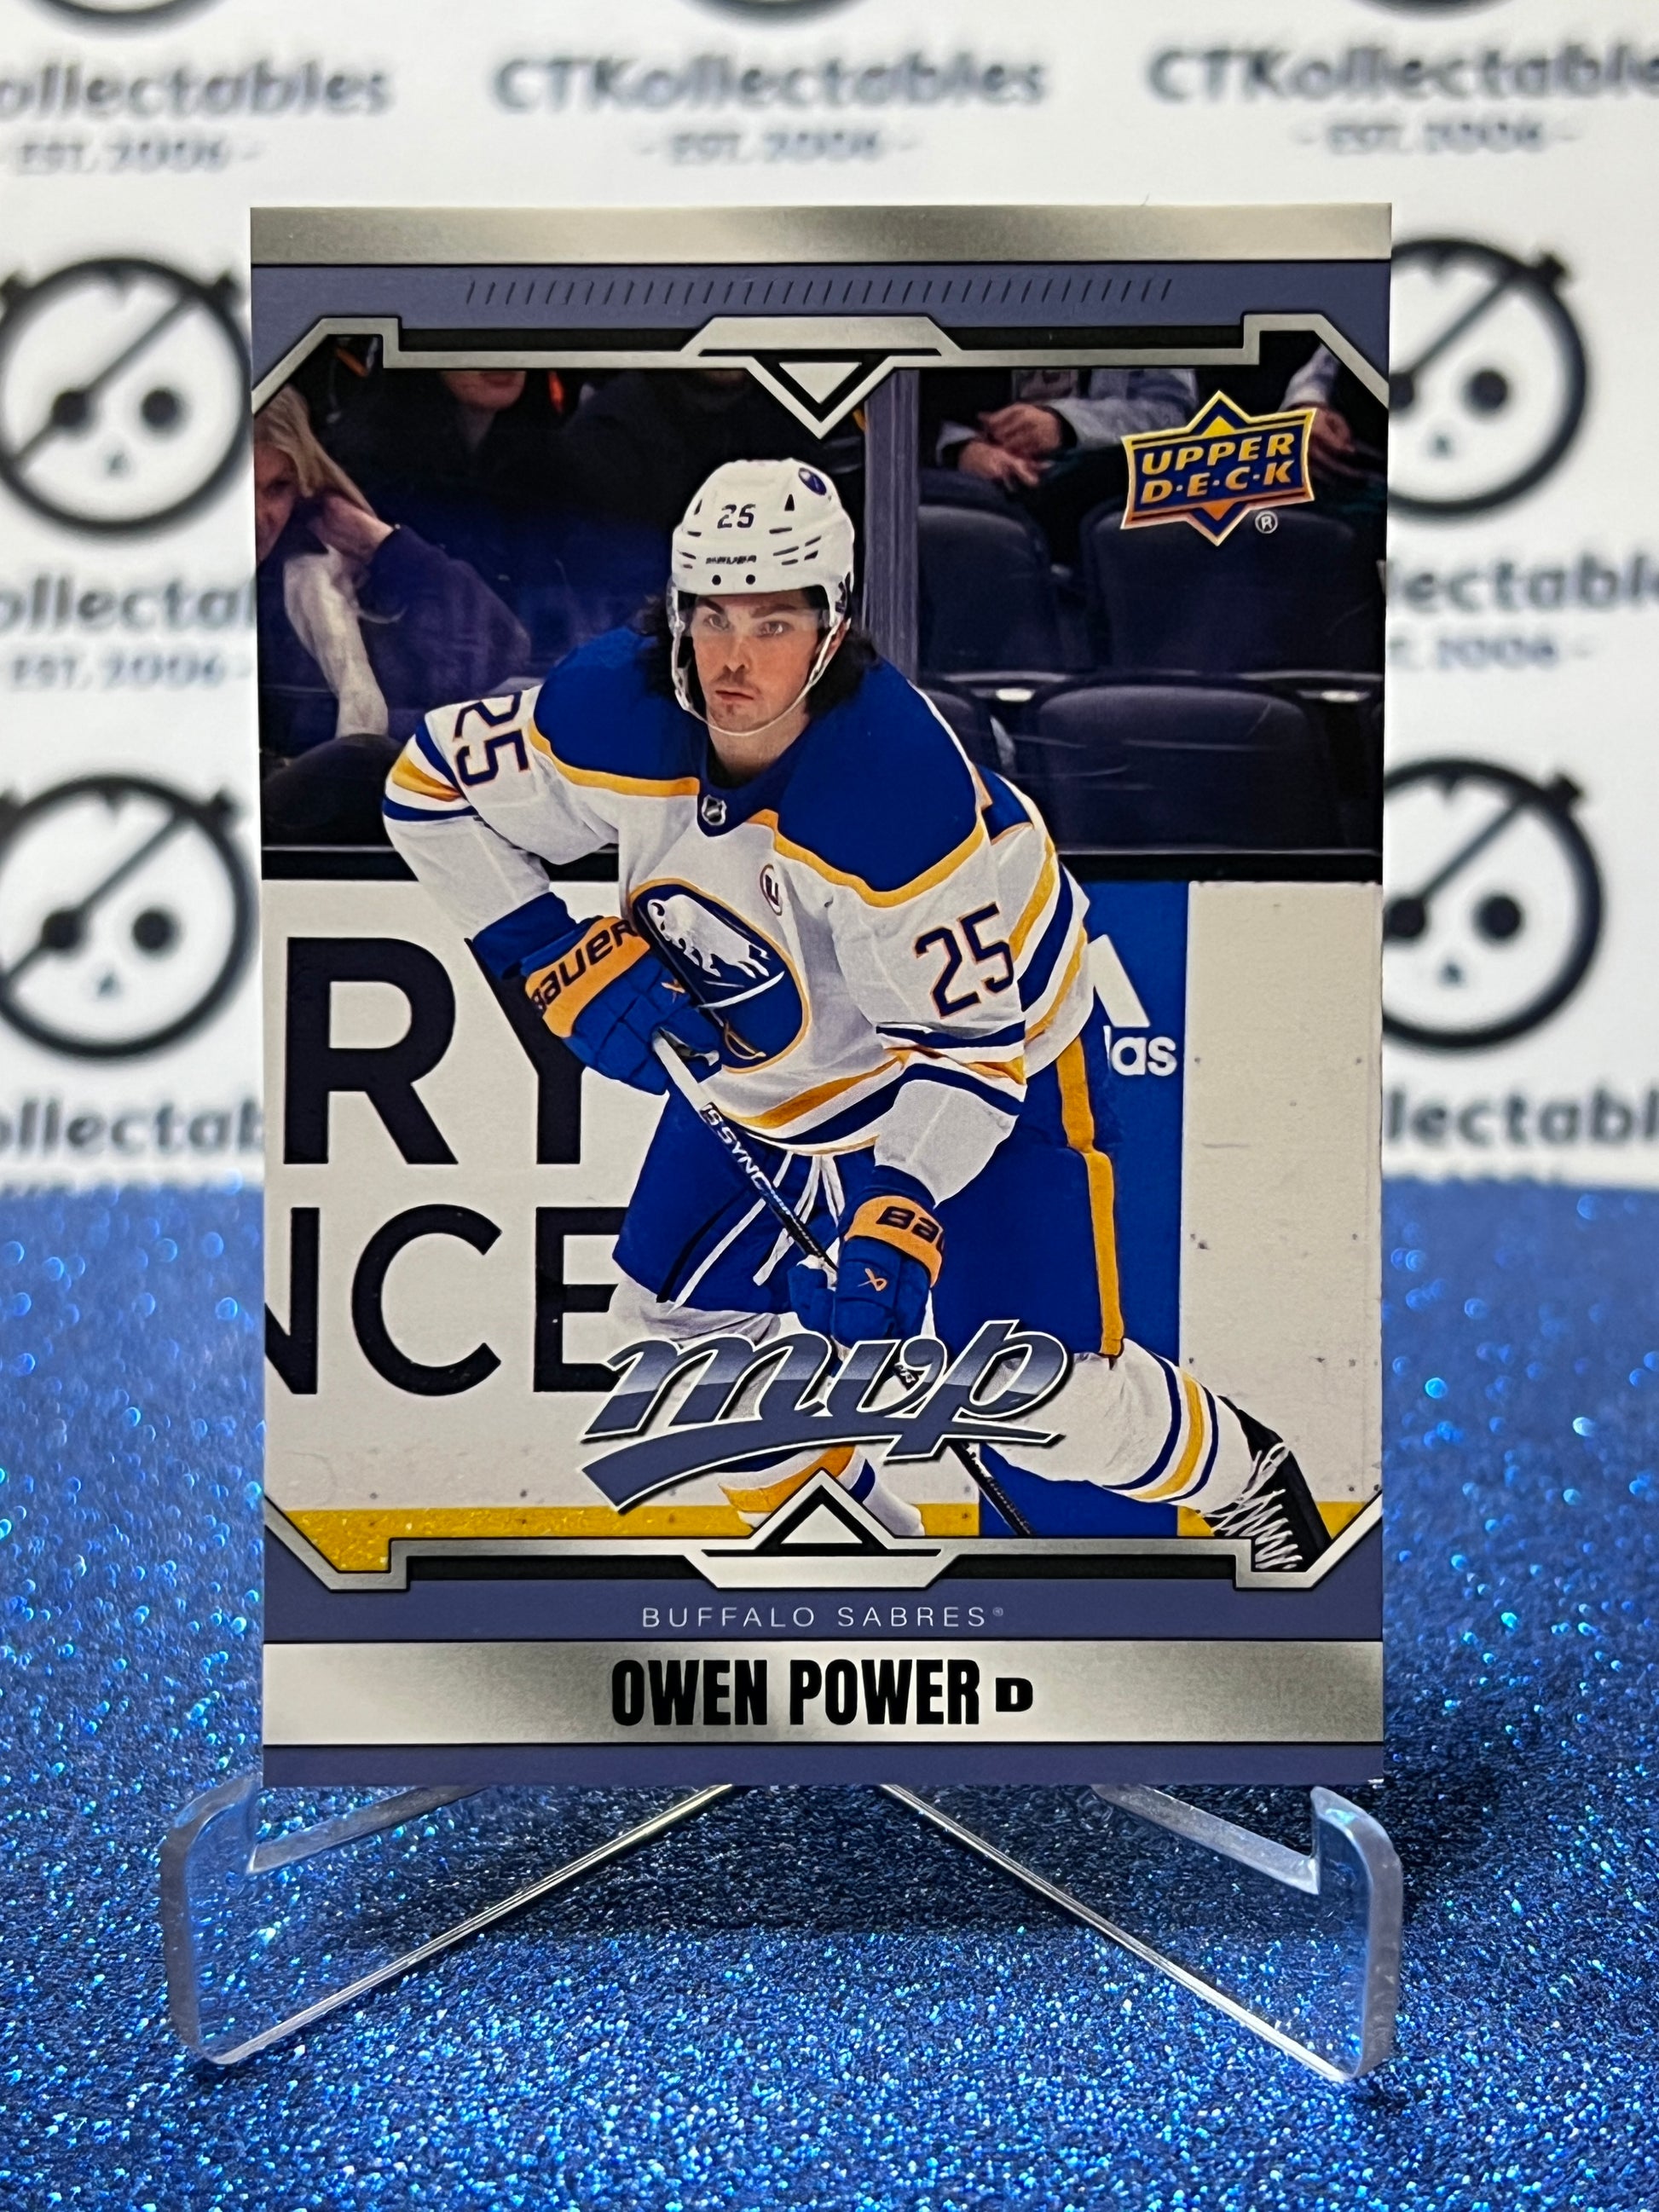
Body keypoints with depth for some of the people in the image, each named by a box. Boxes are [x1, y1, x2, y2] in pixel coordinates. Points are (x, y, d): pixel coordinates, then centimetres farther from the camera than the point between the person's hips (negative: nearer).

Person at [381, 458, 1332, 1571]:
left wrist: (897, 1220, -42)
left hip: (992, 1040, -5)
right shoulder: (613, 713, -22)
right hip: (766, 1073, 6)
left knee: (1047, 1401, -8)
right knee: (675, 1320, 10)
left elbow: (970, 1044, -30)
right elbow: (433, 786, -7)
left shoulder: (900, 790, -36)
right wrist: (564, 957, -15)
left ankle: (1241, 1477, 27)